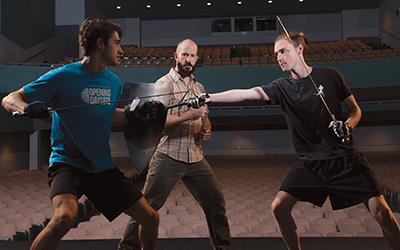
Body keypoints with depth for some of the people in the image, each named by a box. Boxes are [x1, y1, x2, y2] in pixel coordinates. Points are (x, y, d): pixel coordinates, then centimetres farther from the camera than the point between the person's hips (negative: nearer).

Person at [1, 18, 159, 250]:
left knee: (151, 217, 4)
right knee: (66, 216, -35)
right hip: (68, 162, -5)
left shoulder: (114, 82, 6)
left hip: (103, 167, 6)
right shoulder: (62, 76, -11)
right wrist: (27, 107, -32)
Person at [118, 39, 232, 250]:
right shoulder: (163, 84, -4)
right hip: (168, 157, -6)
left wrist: (206, 130, 5)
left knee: (216, 203, 11)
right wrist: (189, 116, -24)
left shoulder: (199, 87, 17)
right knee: (147, 207, -3)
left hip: (195, 157, 6)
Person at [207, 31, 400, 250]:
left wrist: (347, 126, -17)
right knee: (279, 207, -7)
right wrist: (207, 98, -21)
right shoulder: (282, 87, 0)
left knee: (380, 211, -9)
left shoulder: (330, 76, -3)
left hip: (345, 157, -2)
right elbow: (247, 93, -12)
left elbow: (355, 110, 5)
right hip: (309, 162, 2)